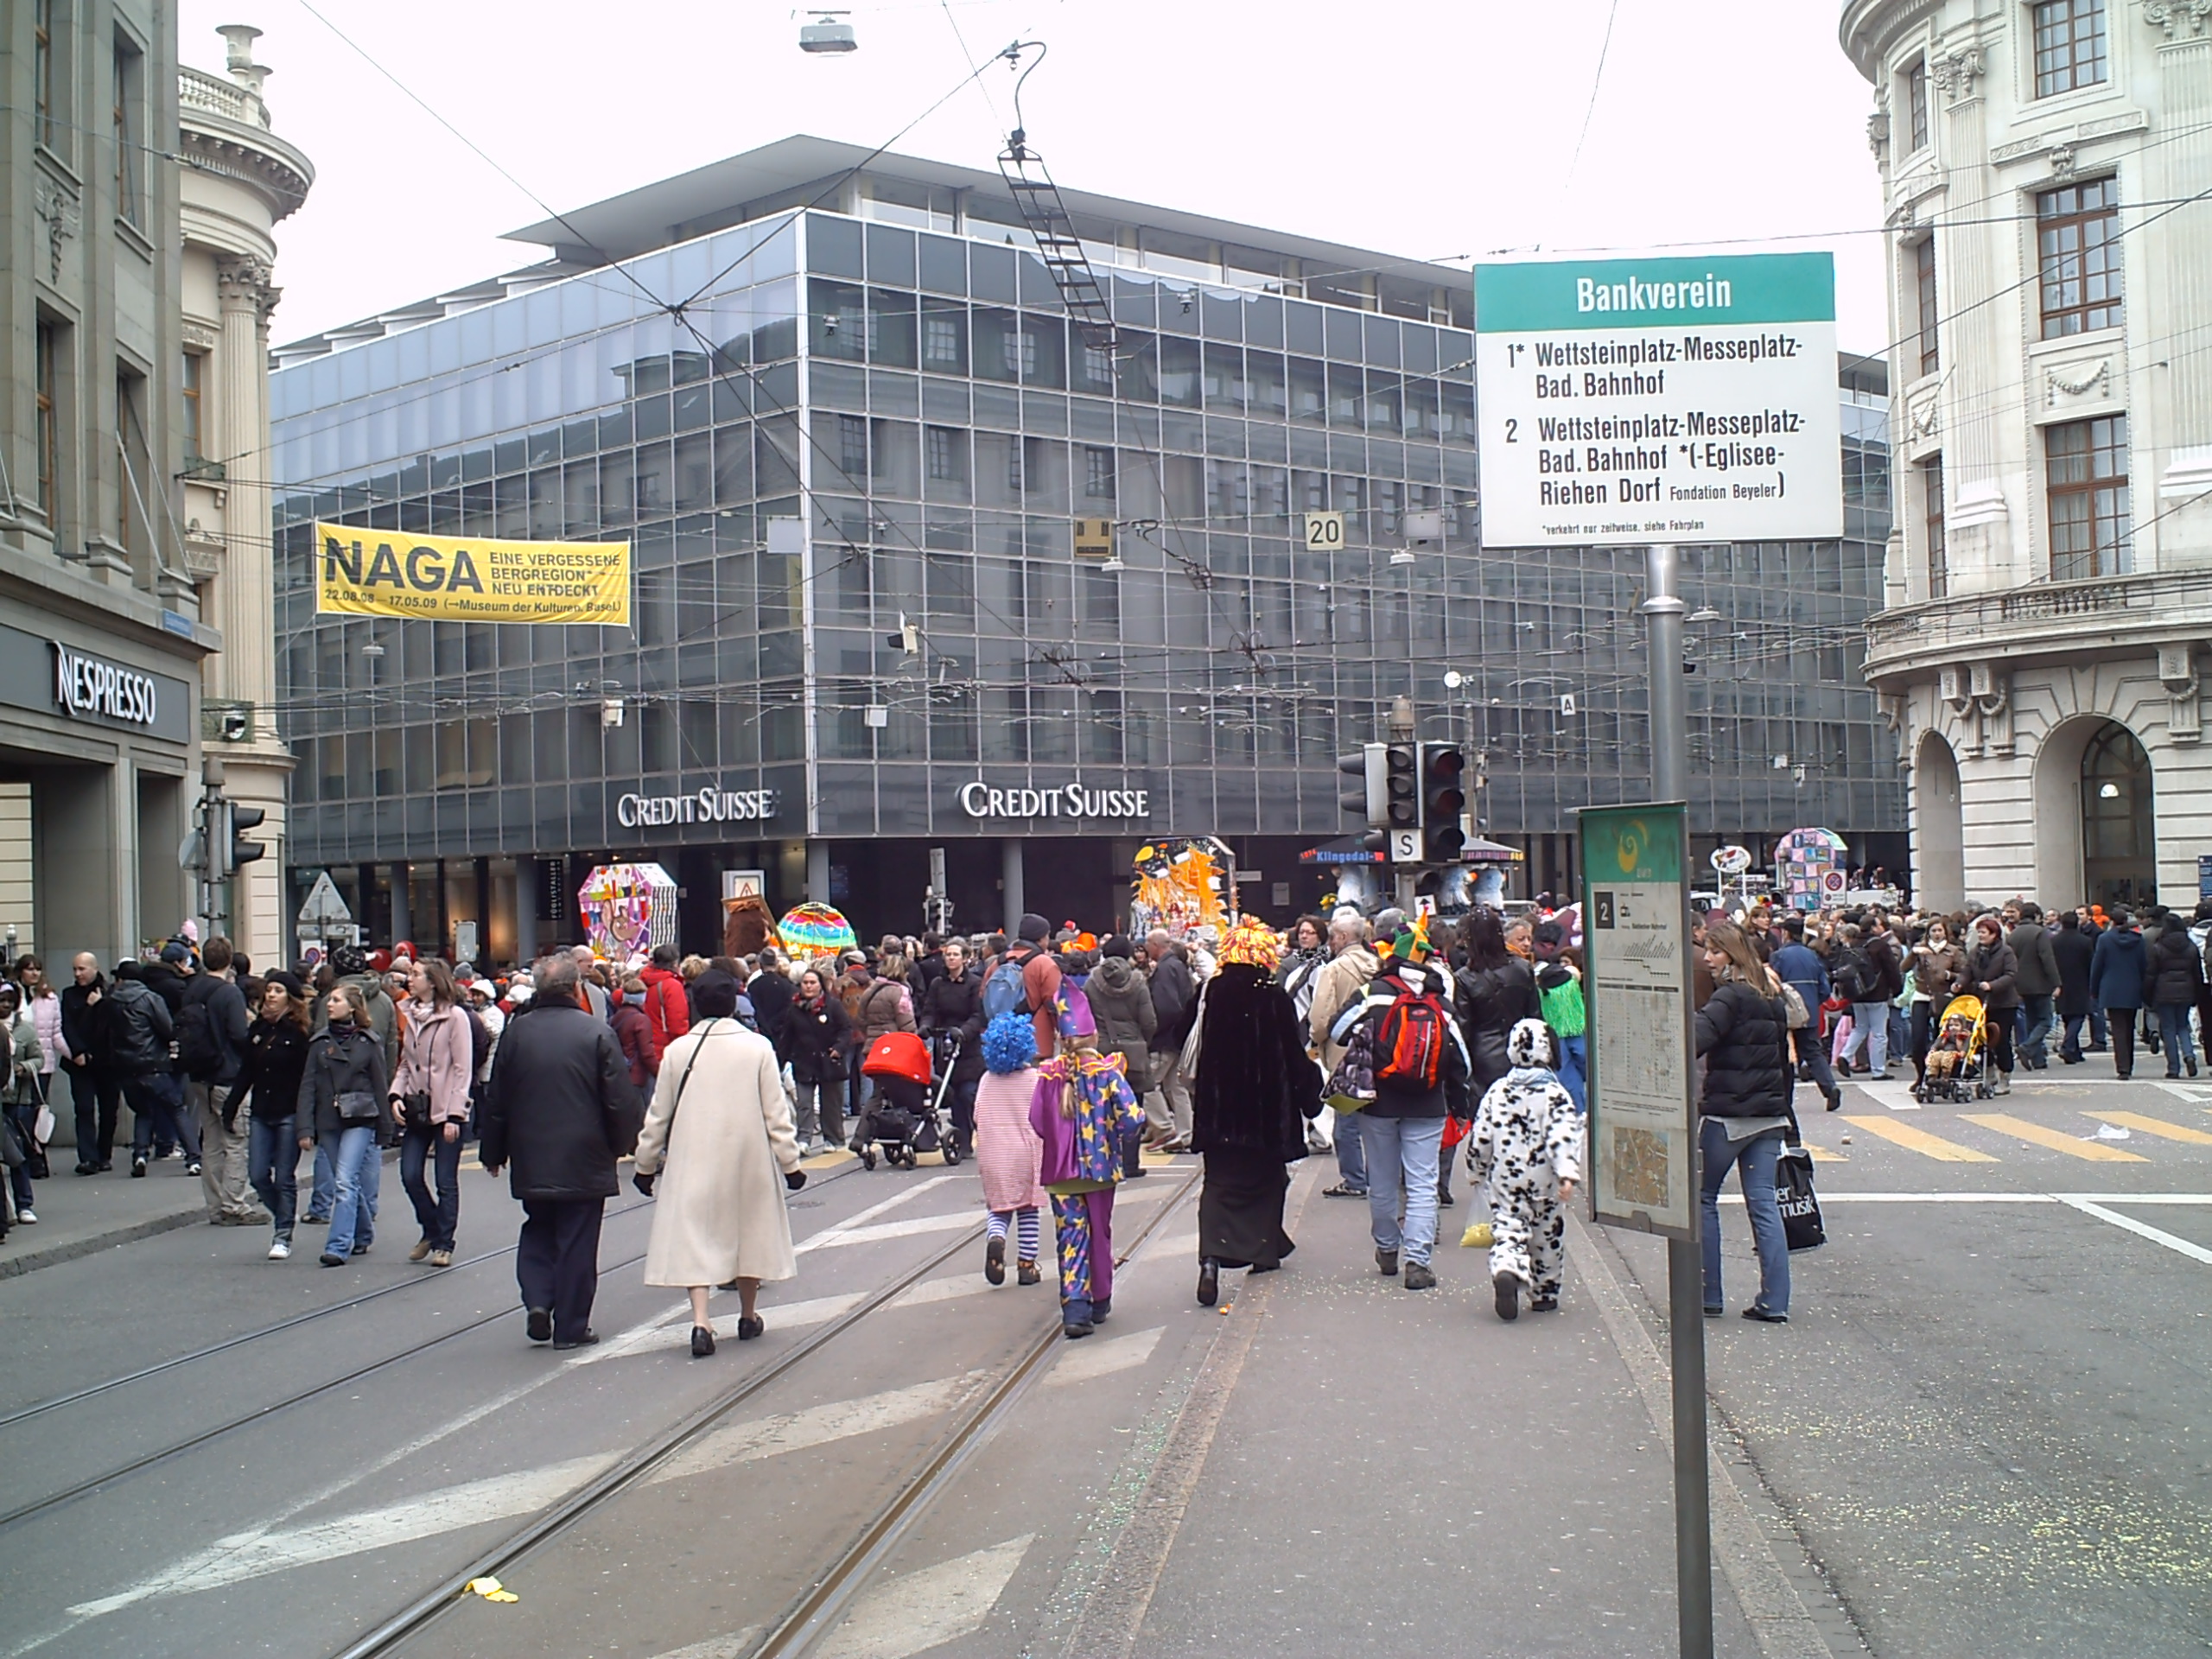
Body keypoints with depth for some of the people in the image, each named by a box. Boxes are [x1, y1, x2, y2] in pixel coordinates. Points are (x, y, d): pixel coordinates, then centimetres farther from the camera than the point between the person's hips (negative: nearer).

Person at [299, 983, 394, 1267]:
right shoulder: (319, 1042, 6)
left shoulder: (368, 1042, 0)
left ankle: (338, 1247, -15)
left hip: (360, 1120, -4)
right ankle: (364, 1235, 28)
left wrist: (385, 1129, 1)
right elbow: (308, 1086, 3)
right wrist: (306, 1129, -6)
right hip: (329, 1121, 4)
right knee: (344, 1183, 11)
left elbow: (380, 1086, 2)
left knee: (345, 1182, -13)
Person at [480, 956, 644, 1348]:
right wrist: (624, 1143, 6)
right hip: (583, 1162, -3)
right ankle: (571, 1327, 9)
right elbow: (621, 1100, -10)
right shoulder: (597, 1032, -11)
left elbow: (496, 1100, 5)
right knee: (576, 1242, 5)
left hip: (531, 1159, 3)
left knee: (538, 1231, 20)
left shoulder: (515, 1031, -2)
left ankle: (537, 1301, 2)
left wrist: (493, 1153, 16)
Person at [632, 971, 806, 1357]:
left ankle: (700, 1320, -16)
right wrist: (790, 1162, 1)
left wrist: (646, 1164, 14)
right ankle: (748, 1317, 28)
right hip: (748, 1157, 1)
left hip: (692, 1160, 0)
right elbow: (776, 1113, -6)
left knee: (692, 1236, 1)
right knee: (748, 1230, 16)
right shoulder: (758, 1047, -6)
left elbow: (659, 1115, 3)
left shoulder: (678, 1050, -3)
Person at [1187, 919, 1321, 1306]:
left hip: (1220, 1108, 1)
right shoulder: (1277, 999, -11)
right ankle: (1265, 1250, 27)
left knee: (1219, 1183, 0)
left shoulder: (1215, 992, -5)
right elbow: (1295, 1056, -5)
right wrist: (1309, 1097, 6)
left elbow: (1204, 1050, 5)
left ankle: (1212, 1256, -19)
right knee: (1266, 1178, 18)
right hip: (1268, 1108, -1)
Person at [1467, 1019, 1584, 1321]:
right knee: (1548, 1236, 15)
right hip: (1545, 1184, -2)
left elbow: (1479, 1138, 5)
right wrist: (1567, 1174, -28)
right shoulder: (1555, 1094, -9)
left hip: (1505, 1182, 2)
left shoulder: (1497, 1092, 1)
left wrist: (1477, 1171, 19)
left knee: (1507, 1231, -1)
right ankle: (1544, 1293, 24)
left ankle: (1506, 1269, -31)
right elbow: (1562, 1137, -22)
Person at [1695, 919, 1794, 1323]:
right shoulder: (1772, 997, 14)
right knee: (1763, 1203, 5)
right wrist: (1782, 1109, 26)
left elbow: (1699, 1037, -28)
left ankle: (1708, 1295, 9)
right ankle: (1774, 1301, 0)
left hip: (1727, 1114, -7)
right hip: (1769, 1115, 7)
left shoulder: (1730, 996, -12)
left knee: (1703, 1199, 7)